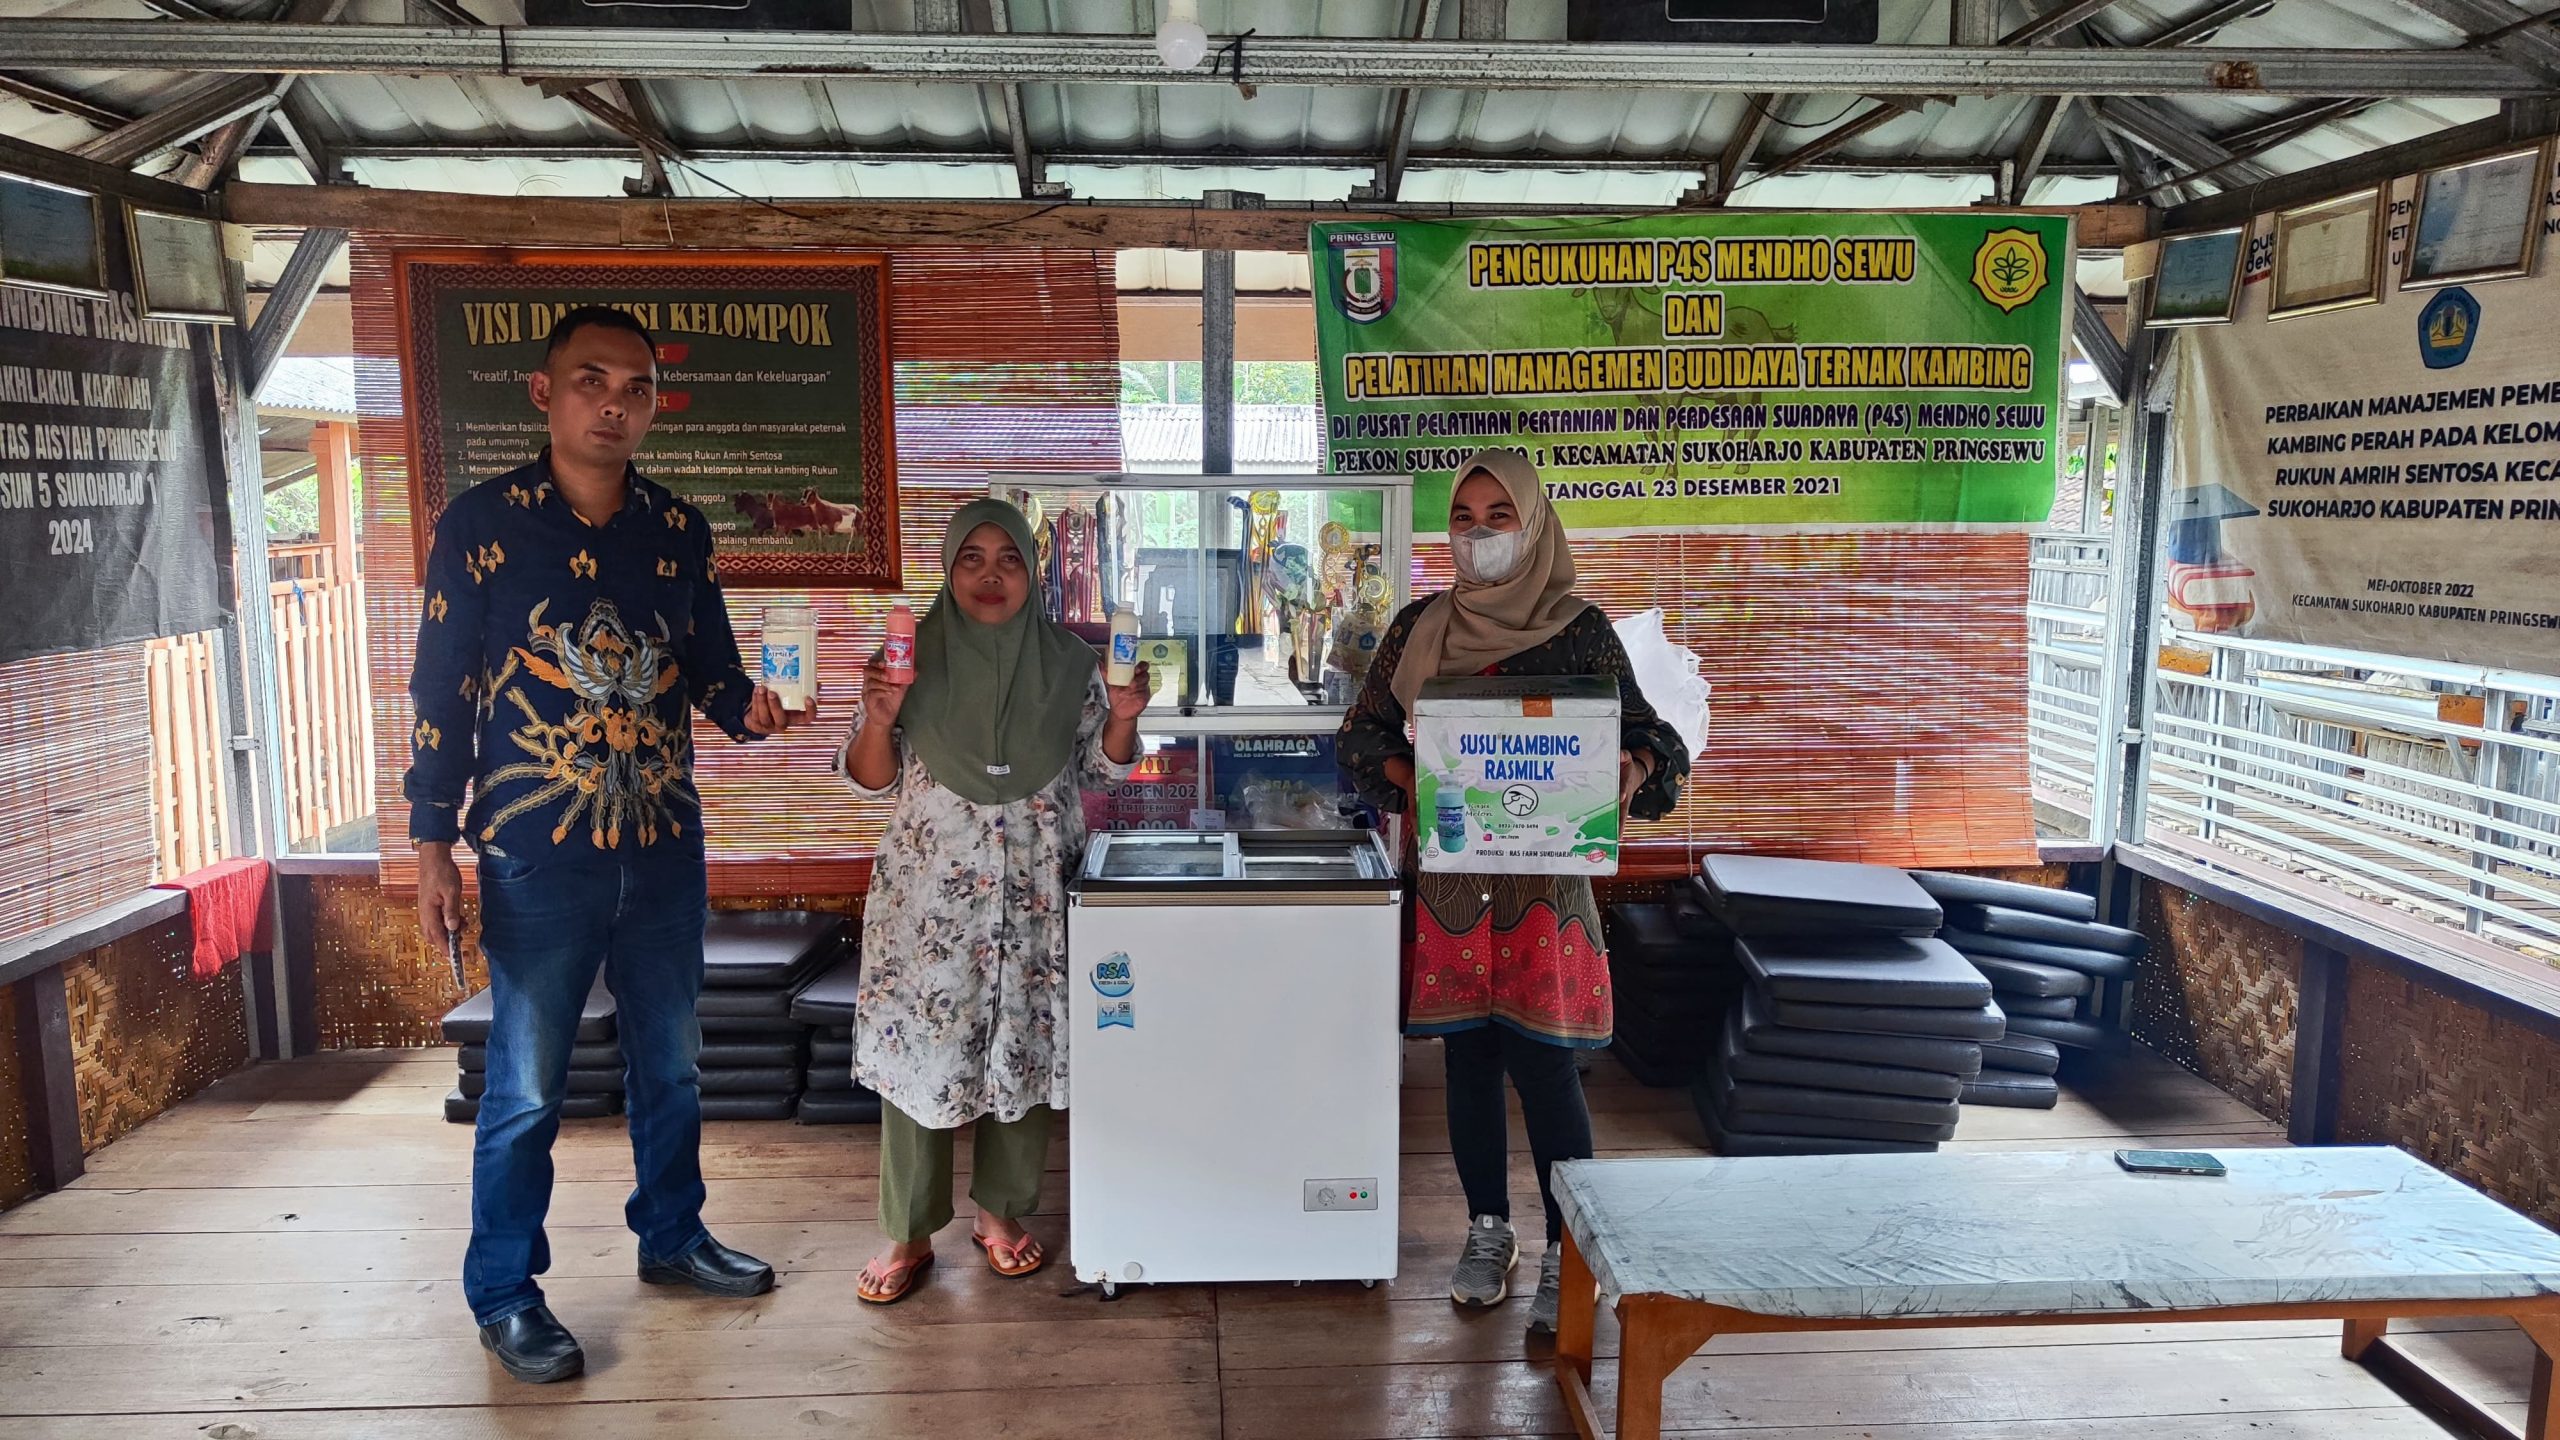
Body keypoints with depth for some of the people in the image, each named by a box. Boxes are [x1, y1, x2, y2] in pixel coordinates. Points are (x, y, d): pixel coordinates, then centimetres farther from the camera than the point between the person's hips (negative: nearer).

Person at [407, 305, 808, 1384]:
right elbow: (439, 692, -4)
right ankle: (503, 1295, 23)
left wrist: (748, 708, -13)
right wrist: (433, 847, -7)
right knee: (525, 1089, 5)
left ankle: (672, 1238, 36)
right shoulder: (481, 522, -6)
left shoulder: (679, 530, 4)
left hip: (664, 849, 4)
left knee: (670, 1062, 17)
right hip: (539, 855, -4)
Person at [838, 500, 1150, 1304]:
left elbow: (1101, 770, 8)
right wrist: (879, 718, -17)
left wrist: (1123, 718, -11)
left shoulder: (1070, 662, 1)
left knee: (1026, 1048, 9)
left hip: (1034, 894, 1)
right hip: (929, 890, -1)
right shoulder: (913, 656, -2)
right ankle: (908, 1234, 17)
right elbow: (870, 781, 1)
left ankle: (1001, 1212, 28)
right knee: (916, 1048, 1)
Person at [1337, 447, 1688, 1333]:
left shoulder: (1579, 629, -2)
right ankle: (1489, 1234, 28)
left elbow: (1644, 733, -1)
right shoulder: (1419, 627, 7)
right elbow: (1361, 734, 8)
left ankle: (1568, 1257, 12)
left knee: (1543, 1064, -3)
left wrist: (1632, 771, -24)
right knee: (1468, 1061, 11)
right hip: (1449, 872, 3)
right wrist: (1408, 775, -12)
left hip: (1544, 876, -3)